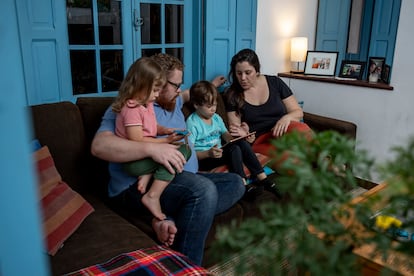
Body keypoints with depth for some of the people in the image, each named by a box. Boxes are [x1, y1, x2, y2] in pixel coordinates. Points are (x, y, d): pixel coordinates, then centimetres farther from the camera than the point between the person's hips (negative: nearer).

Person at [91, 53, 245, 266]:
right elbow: (99, 146, -22)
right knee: (203, 189, -33)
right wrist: (151, 148, -33)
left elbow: (190, 95, 48)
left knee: (235, 183, -3)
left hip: (182, 179, 9)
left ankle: (170, 221, -23)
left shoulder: (172, 102, 21)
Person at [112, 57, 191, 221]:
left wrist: (166, 131, 2)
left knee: (185, 149, 1)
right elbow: (138, 141, -22)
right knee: (178, 153, -22)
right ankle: (152, 197, -20)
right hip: (133, 162, -9)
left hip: (146, 154, 9)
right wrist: (166, 140, -17)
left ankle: (147, 175, -7)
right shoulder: (131, 109, -18)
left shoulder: (147, 104, 10)